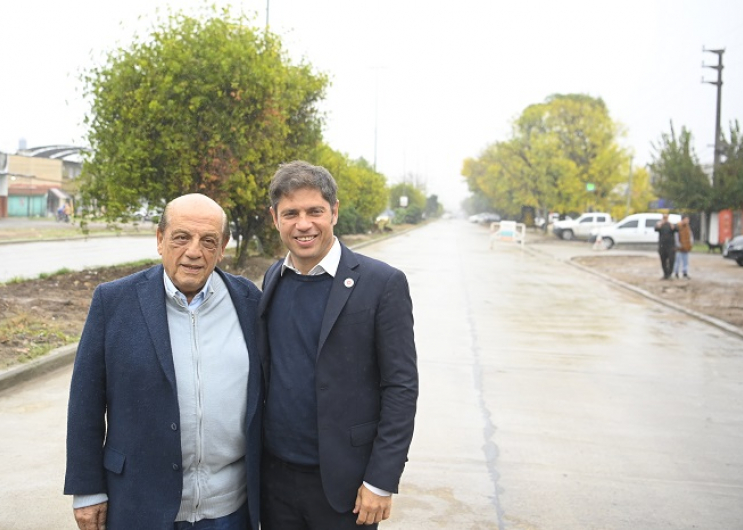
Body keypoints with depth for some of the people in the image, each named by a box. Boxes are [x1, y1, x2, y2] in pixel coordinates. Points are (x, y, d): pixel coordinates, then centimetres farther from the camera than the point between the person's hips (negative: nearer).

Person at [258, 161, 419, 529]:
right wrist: (255, 457, 10)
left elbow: (401, 388, -12)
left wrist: (381, 481, -14)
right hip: (274, 475, 4)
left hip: (343, 482, -4)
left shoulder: (382, 284, -12)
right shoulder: (273, 279, 5)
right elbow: (267, 370, 12)